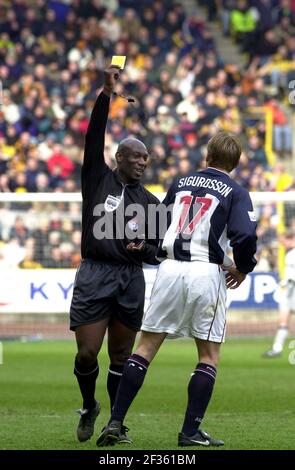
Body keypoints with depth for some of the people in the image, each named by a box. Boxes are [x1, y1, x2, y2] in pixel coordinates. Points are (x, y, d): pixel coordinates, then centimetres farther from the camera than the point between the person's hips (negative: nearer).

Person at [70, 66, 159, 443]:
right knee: (87, 353, -7)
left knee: (121, 357, 5)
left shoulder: (149, 202, 14)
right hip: (94, 277, -2)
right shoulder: (98, 179, 7)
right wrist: (106, 94, -12)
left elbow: (158, 253, 17)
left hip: (131, 280, 3)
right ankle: (88, 407, 19)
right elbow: (94, 139, -5)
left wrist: (143, 248, -6)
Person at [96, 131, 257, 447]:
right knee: (209, 353, 9)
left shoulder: (180, 183, 14)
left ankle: (115, 422, 3)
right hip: (206, 273, -3)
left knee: (146, 346, 8)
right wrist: (242, 269, 5)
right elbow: (245, 236, -13)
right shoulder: (235, 193, 1)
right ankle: (190, 432, 4)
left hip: (169, 268, 3)